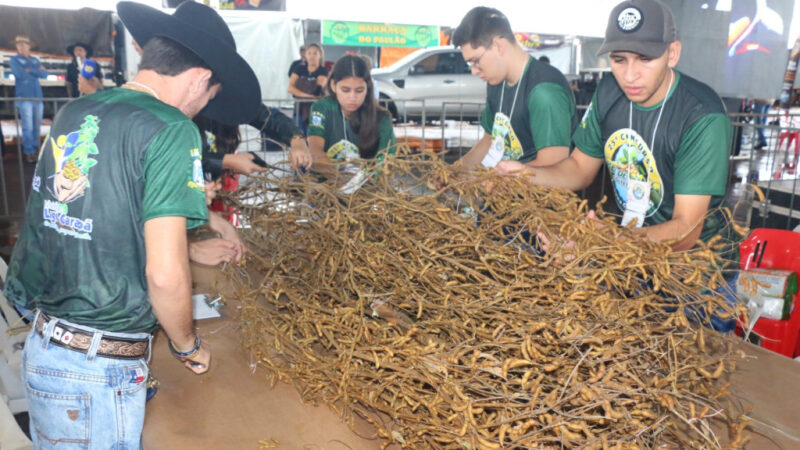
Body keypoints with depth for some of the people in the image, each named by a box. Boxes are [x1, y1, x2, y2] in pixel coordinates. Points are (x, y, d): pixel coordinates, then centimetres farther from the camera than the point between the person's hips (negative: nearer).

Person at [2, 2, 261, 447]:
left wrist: (189, 247, 25)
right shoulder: (171, 130, -17)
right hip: (100, 369, -7)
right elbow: (164, 274, -23)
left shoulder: (72, 113, 4)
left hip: (42, 341, 7)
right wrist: (188, 346, -4)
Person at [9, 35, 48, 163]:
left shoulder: (35, 60, 17)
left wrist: (30, 70, -6)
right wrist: (37, 71, -2)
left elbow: (45, 74, 4)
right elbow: (20, 74, -12)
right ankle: (29, 152, 0)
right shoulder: (14, 60, 4)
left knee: (37, 126, 6)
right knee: (28, 127, -6)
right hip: (24, 97, -4)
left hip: (38, 97, 4)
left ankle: (36, 149, 16)